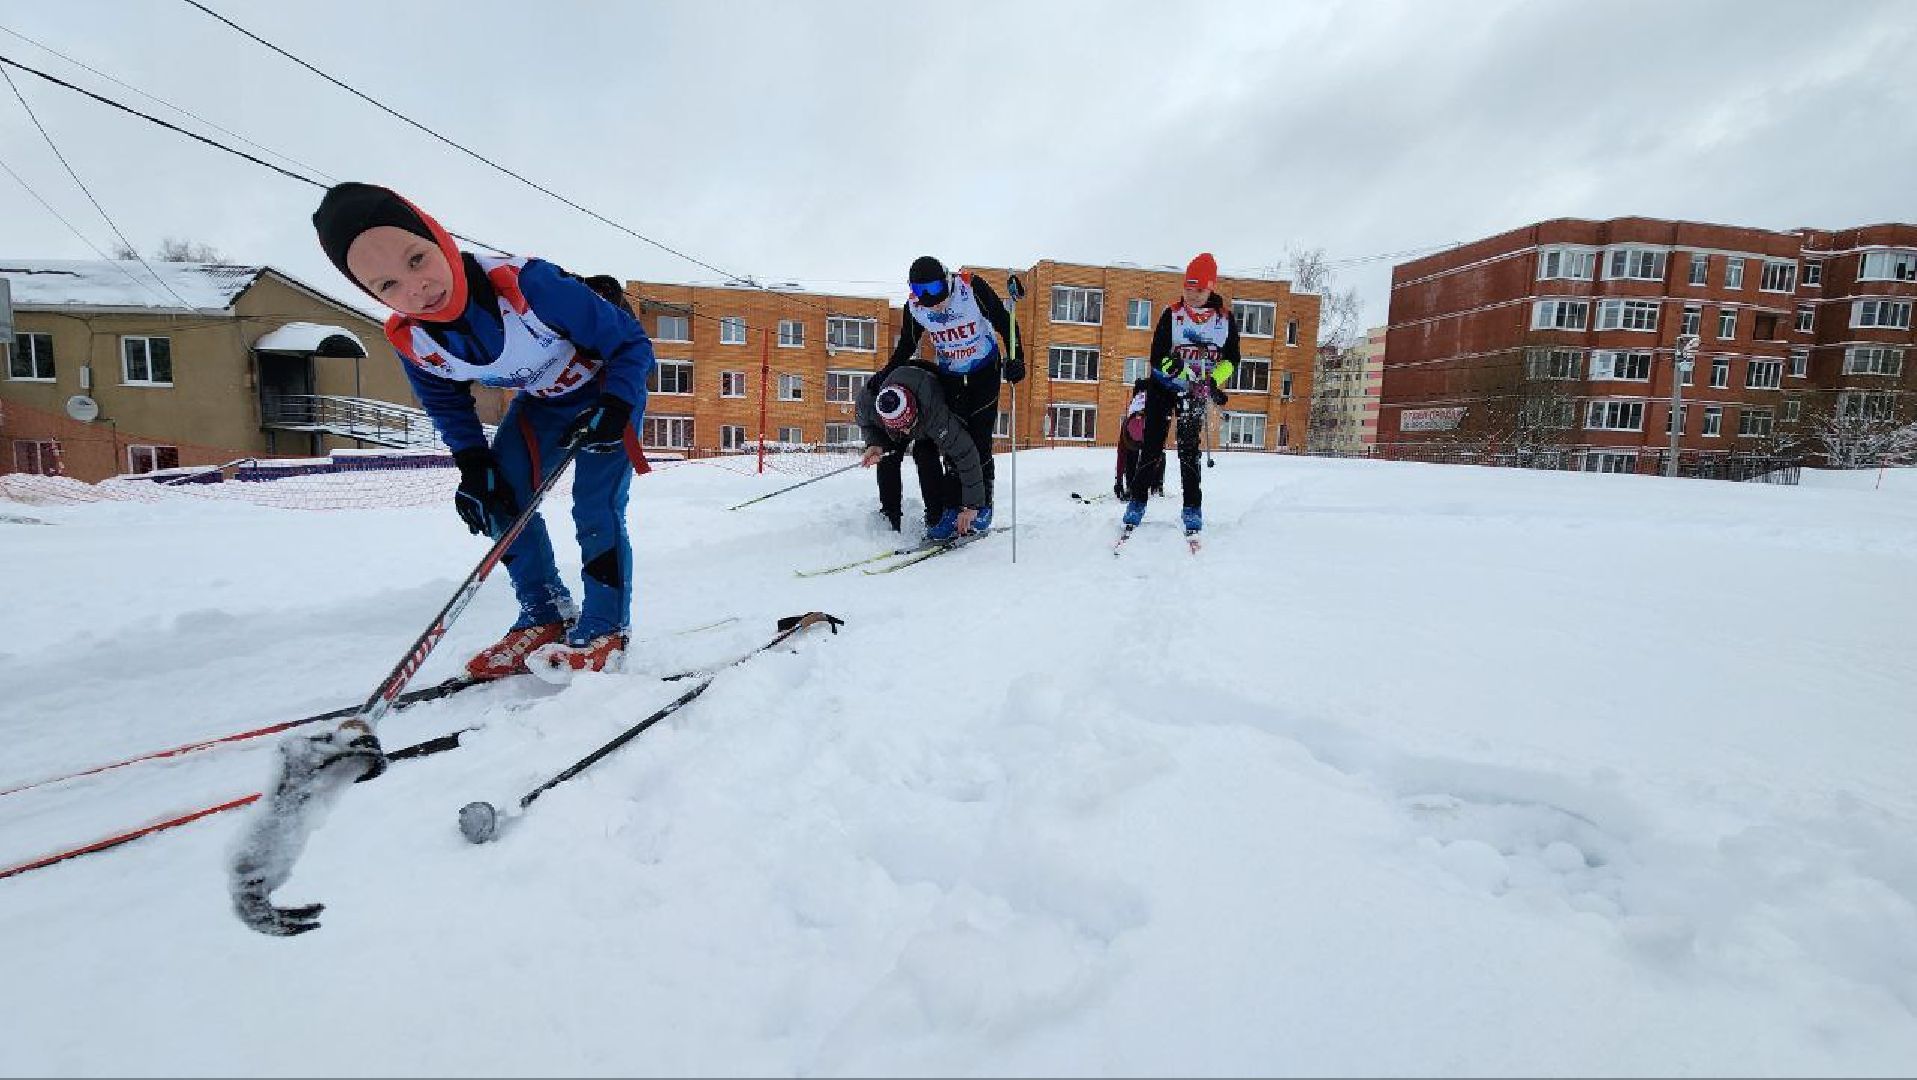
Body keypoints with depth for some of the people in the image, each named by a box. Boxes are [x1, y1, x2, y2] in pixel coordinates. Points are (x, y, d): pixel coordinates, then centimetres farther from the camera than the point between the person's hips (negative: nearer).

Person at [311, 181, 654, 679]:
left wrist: (614, 410, -37)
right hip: (542, 401, 6)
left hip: (609, 389, -6)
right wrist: (473, 465, -8)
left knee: (596, 509, -15)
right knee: (501, 498, -4)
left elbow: (631, 341, -27)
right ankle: (545, 618, 10)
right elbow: (448, 405, 4)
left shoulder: (529, 284, -36)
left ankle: (604, 630, -1)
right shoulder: (410, 340, -17)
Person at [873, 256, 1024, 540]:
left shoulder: (972, 288, -23)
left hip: (985, 372, -3)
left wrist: (1015, 359, -25)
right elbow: (905, 347, 2)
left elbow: (1004, 323, -15)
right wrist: (886, 374, -11)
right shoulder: (913, 306, -13)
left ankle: (982, 506, 6)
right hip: (949, 377, 3)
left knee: (979, 441, -6)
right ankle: (953, 509, 1)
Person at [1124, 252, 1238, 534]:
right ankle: (1137, 500, 3)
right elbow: (1157, 356, -13)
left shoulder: (1225, 319, -3)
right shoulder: (1172, 314, -8)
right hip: (1164, 386, -1)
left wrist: (1213, 380, -14)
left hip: (1197, 393, 1)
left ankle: (1193, 508, 4)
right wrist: (1170, 364, -33)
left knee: (1189, 448, -3)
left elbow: (1232, 359, 3)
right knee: (1152, 444, -6)